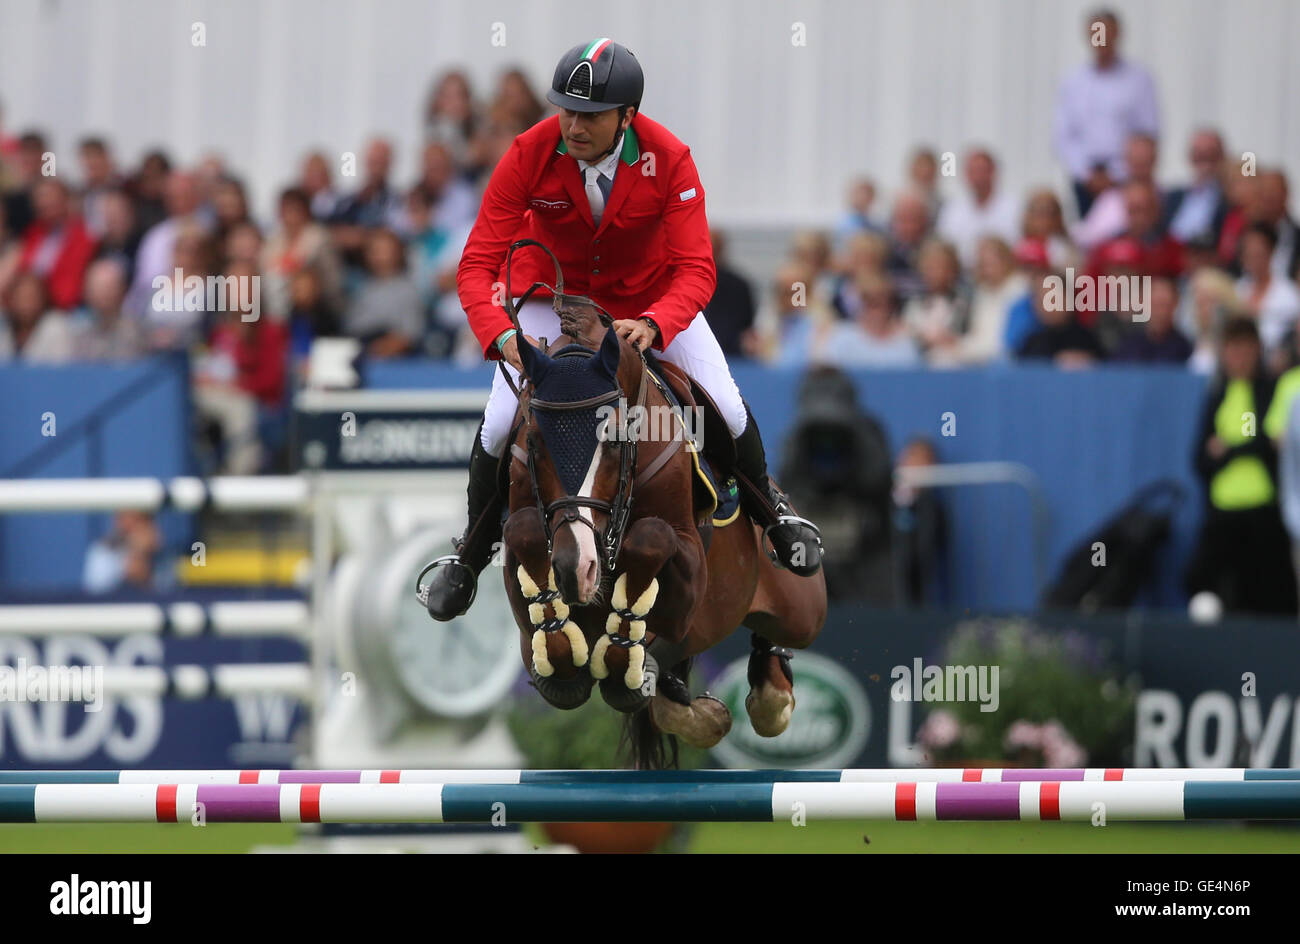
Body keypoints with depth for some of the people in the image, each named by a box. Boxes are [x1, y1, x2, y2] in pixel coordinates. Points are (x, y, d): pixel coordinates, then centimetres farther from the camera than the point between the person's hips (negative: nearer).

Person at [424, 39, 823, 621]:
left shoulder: (669, 160, -30)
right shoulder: (529, 154, -29)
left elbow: (696, 270, -31)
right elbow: (478, 263, -29)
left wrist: (653, 325, -52)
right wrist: (500, 336, -48)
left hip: (652, 295, 0)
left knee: (726, 407, -7)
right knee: (501, 421, -12)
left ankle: (768, 507, 27)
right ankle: (471, 553, 15)